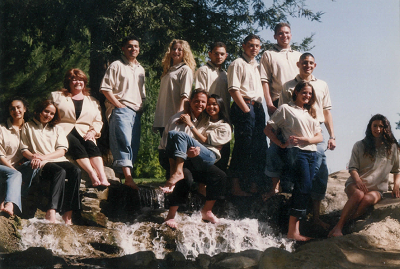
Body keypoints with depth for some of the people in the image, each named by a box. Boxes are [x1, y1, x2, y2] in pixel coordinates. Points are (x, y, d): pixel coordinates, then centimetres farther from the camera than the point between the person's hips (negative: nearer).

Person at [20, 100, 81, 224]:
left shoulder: (57, 129, 24)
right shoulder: (28, 127, 18)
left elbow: (62, 151, 9)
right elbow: (24, 149, 10)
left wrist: (43, 157, -8)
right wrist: (33, 157, -14)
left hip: (58, 160, 4)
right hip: (41, 164, -3)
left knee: (76, 171, -31)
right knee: (60, 172, -37)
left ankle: (68, 214, -39)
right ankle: (51, 212, -51)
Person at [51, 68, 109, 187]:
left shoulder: (92, 101, 25)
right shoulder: (56, 96, 19)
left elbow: (98, 121, 19)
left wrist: (93, 131, -4)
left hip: (84, 133, 3)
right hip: (64, 132, -2)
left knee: (91, 145, -31)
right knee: (76, 145, -35)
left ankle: (103, 177, -47)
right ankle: (93, 176, -48)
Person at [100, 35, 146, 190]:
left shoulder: (141, 69, 23)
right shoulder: (116, 66, 1)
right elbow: (105, 88, -7)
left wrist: (141, 107, 13)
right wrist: (118, 104, -12)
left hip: (136, 112, 7)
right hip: (121, 110, -7)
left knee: (134, 146, 2)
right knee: (124, 142, -20)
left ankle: (120, 174, 8)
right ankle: (128, 177, -29)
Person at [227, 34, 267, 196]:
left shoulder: (258, 66, 24)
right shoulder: (238, 64, 0)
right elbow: (233, 89, -10)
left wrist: (259, 108, 12)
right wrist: (246, 109, -16)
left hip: (258, 108, 8)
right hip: (244, 106, -8)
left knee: (260, 147, 5)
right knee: (243, 146, -10)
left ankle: (254, 185, 10)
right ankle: (236, 187, -8)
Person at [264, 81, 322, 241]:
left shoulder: (310, 113, 25)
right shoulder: (286, 109, 7)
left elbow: (319, 137, 14)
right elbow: (268, 129, 4)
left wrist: (305, 139, -6)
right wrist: (281, 144, -5)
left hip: (311, 153, 6)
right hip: (296, 152, -6)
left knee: (301, 189, 1)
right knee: (305, 187, -18)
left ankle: (295, 230, 0)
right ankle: (293, 231, -18)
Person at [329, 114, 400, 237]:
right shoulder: (359, 146, 9)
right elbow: (353, 168, 2)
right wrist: (358, 180, -19)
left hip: (377, 189, 1)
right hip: (356, 184, -1)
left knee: (367, 199, -36)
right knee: (358, 194, -37)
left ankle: (347, 224, -34)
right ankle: (338, 227, -40)